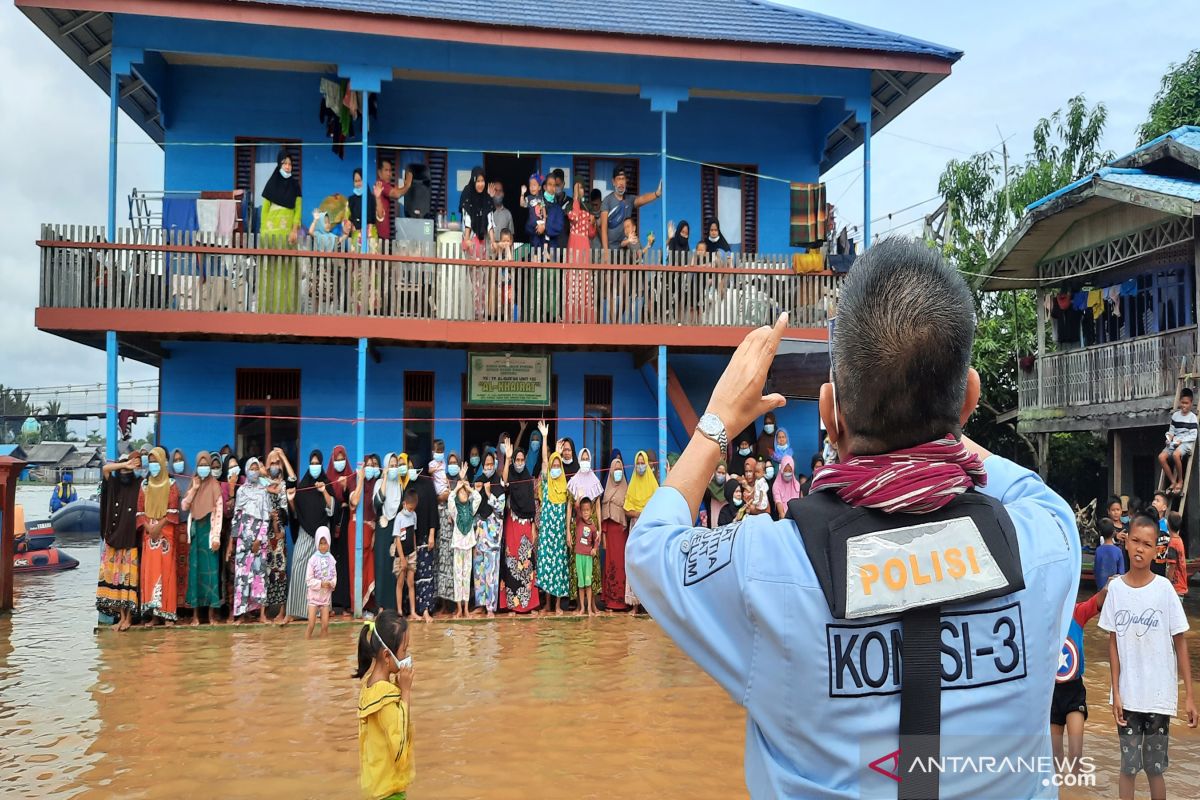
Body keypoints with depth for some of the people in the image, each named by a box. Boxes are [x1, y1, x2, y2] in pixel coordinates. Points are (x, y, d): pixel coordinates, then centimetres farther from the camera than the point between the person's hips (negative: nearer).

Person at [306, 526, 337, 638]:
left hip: (326, 595, 3)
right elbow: (308, 580, -11)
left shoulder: (331, 559, -2)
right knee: (311, 624, -6)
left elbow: (334, 576, 5)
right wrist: (321, 584, -23)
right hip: (314, 595, -3)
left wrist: (331, 583, -15)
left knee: (325, 624, 6)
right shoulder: (313, 559, -12)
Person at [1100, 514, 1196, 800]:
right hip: (1128, 694, 1)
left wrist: (1189, 695, -4)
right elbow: (1113, 643, 2)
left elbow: (1180, 642, -3)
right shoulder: (1115, 588, -2)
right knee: (1128, 766, 9)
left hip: (1159, 696, -1)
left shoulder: (1164, 588, -7)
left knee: (1155, 768, 8)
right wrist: (1116, 692, -2)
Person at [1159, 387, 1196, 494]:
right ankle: (1173, 482, -8)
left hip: (1187, 442, -6)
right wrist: (1169, 437, -2)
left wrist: (1181, 440, -17)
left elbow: (1193, 435, -8)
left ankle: (1180, 481, -16)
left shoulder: (1192, 417, -4)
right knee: (1161, 457, -20)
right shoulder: (1175, 415, 11)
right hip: (1175, 442, 6)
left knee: (1176, 454, -37)